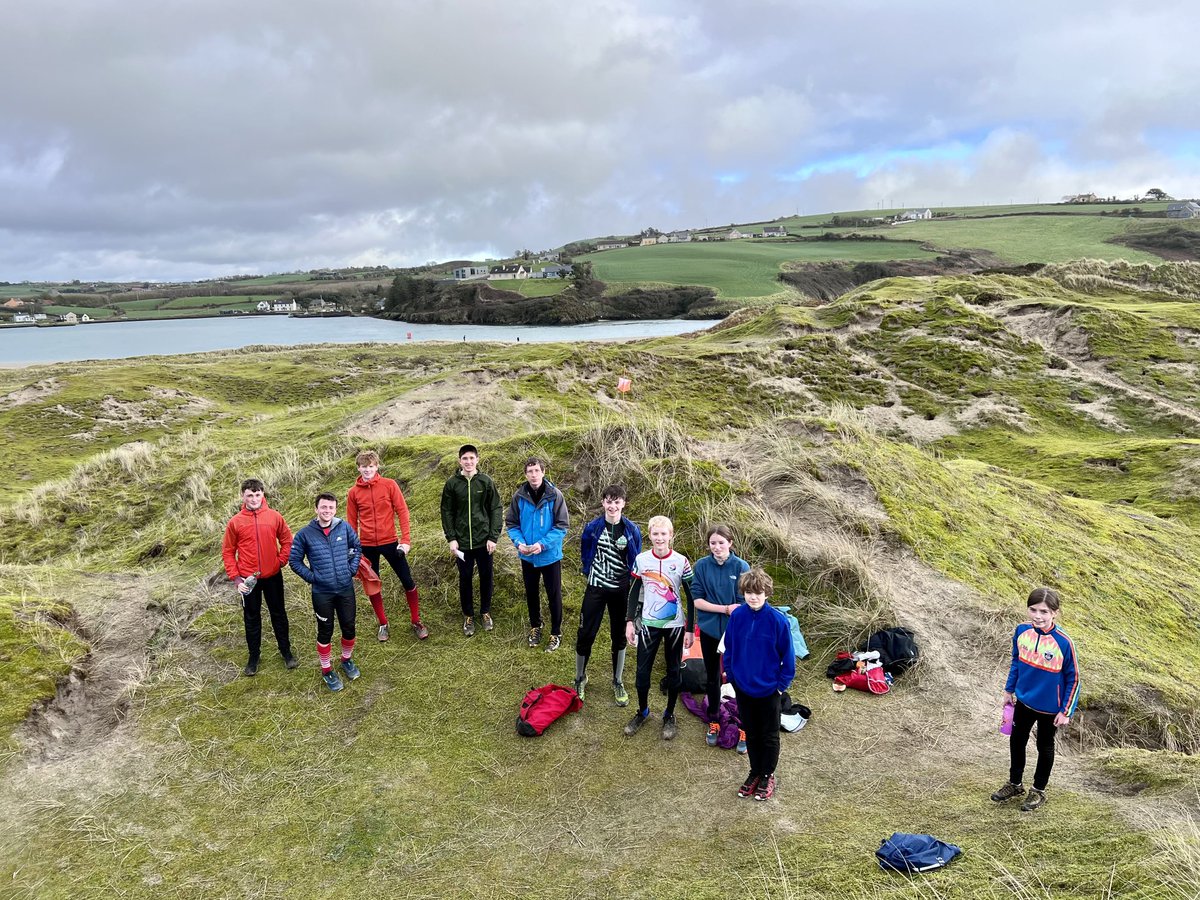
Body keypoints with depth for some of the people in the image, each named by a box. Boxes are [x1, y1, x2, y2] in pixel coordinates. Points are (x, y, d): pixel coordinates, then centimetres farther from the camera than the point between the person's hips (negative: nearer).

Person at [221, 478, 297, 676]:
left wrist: (281, 561, -7)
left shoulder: (274, 517, -5)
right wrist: (235, 578, -8)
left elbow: (287, 541, 4)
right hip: (248, 579, 0)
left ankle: (286, 650, 28)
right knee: (251, 618, 13)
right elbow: (228, 552, -2)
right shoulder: (235, 522, -7)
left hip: (273, 576, 1)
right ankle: (253, 656, 27)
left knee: (279, 614, 14)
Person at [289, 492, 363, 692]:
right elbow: (294, 560, 0)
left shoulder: (344, 527, -5)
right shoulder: (305, 533, -10)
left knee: (349, 627, 13)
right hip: (322, 593, -2)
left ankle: (347, 660, 39)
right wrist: (311, 577, -6)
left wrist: (352, 569, 2)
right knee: (325, 632, 10)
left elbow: (357, 547, 11)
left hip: (346, 589, 2)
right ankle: (327, 670, 28)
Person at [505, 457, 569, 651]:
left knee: (554, 595, 9)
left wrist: (542, 544, -23)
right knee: (531, 593, 19)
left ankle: (556, 633, 27)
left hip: (550, 555, -3)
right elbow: (511, 524, 0)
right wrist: (519, 542, -17)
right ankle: (535, 626, 41)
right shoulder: (519, 496, -8)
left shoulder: (555, 495, -16)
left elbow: (561, 527, -14)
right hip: (527, 556, 3)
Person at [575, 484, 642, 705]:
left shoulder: (632, 530, -6)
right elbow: (585, 555, 8)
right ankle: (580, 678, 25)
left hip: (621, 591, 0)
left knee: (619, 637, 12)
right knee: (585, 634, 4)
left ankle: (618, 682, 28)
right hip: (595, 589, 0)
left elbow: (636, 561, 4)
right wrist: (591, 573, 6)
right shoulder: (592, 528, -6)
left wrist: (630, 579, 0)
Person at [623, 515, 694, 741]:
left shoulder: (681, 562, -10)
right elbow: (634, 592, 5)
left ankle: (669, 716, 28)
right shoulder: (641, 560, -5)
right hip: (648, 624, 1)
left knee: (673, 671, 10)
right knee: (642, 671, 6)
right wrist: (630, 622, 1)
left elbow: (691, 597, -4)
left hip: (675, 625, -1)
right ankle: (642, 712, 28)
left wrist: (690, 629, -4)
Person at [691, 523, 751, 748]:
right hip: (709, 630, 2)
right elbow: (697, 600, -8)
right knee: (712, 678, 17)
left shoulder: (741, 567, -11)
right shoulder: (701, 566, -6)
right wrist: (725, 608, -18)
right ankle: (714, 722, 35)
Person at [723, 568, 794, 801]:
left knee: (769, 736, 16)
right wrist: (730, 674, 3)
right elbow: (729, 647, 3)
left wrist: (782, 683, -9)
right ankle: (755, 772, 38)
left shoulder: (777, 620, -20)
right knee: (750, 733, 19)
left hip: (769, 689, -3)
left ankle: (767, 776, 34)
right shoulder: (737, 616, -11)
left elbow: (787, 655, -10)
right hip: (743, 687, 3)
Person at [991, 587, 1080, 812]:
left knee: (1045, 747, 17)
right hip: (1023, 701, 4)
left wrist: (1066, 711, -11)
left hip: (1049, 707, -4)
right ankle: (1015, 784, 40)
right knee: (1016, 741, 19)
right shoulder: (1022, 631, -14)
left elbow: (1073, 678, -14)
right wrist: (1009, 690, 9)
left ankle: (1038, 791, 37)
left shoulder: (1063, 642, -26)